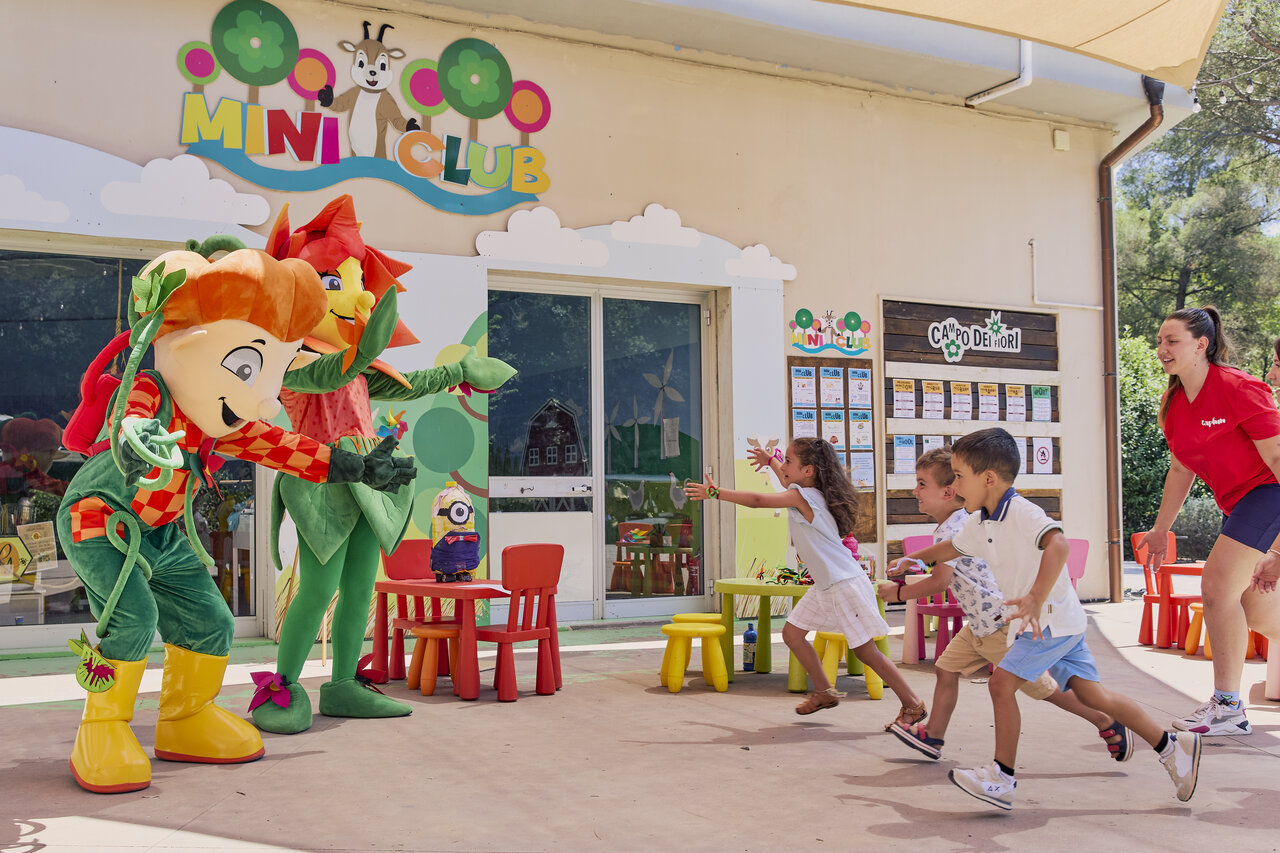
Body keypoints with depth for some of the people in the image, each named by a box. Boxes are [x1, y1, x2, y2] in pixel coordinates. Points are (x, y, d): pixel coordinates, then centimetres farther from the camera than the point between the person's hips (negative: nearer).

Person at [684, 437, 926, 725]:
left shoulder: (802, 497, -19)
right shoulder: (805, 492, 9)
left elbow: (758, 500, -26)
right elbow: (790, 484, 35)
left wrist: (715, 492, -21)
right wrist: (770, 461, 43)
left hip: (845, 584, -10)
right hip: (826, 585, 10)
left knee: (866, 651, -3)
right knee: (792, 633, 10)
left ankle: (913, 705, 9)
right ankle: (824, 693, 23)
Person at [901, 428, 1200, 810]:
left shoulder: (1021, 512, -22)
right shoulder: (980, 522, 7)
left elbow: (1057, 544, -41)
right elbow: (952, 549, 28)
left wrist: (1036, 600, -50)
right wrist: (911, 558, 35)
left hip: (1053, 618, -9)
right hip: (1038, 622, 9)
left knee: (1002, 682, -15)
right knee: (1092, 693, 10)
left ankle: (1002, 778, -7)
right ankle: (1173, 746, 19)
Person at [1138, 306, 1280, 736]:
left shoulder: (1237, 389, -18)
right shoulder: (1172, 403, 6)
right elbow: (1181, 468, 17)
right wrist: (1161, 529, 18)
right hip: (1238, 502, 9)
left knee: (1217, 585, -16)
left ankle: (1228, 707, -7)